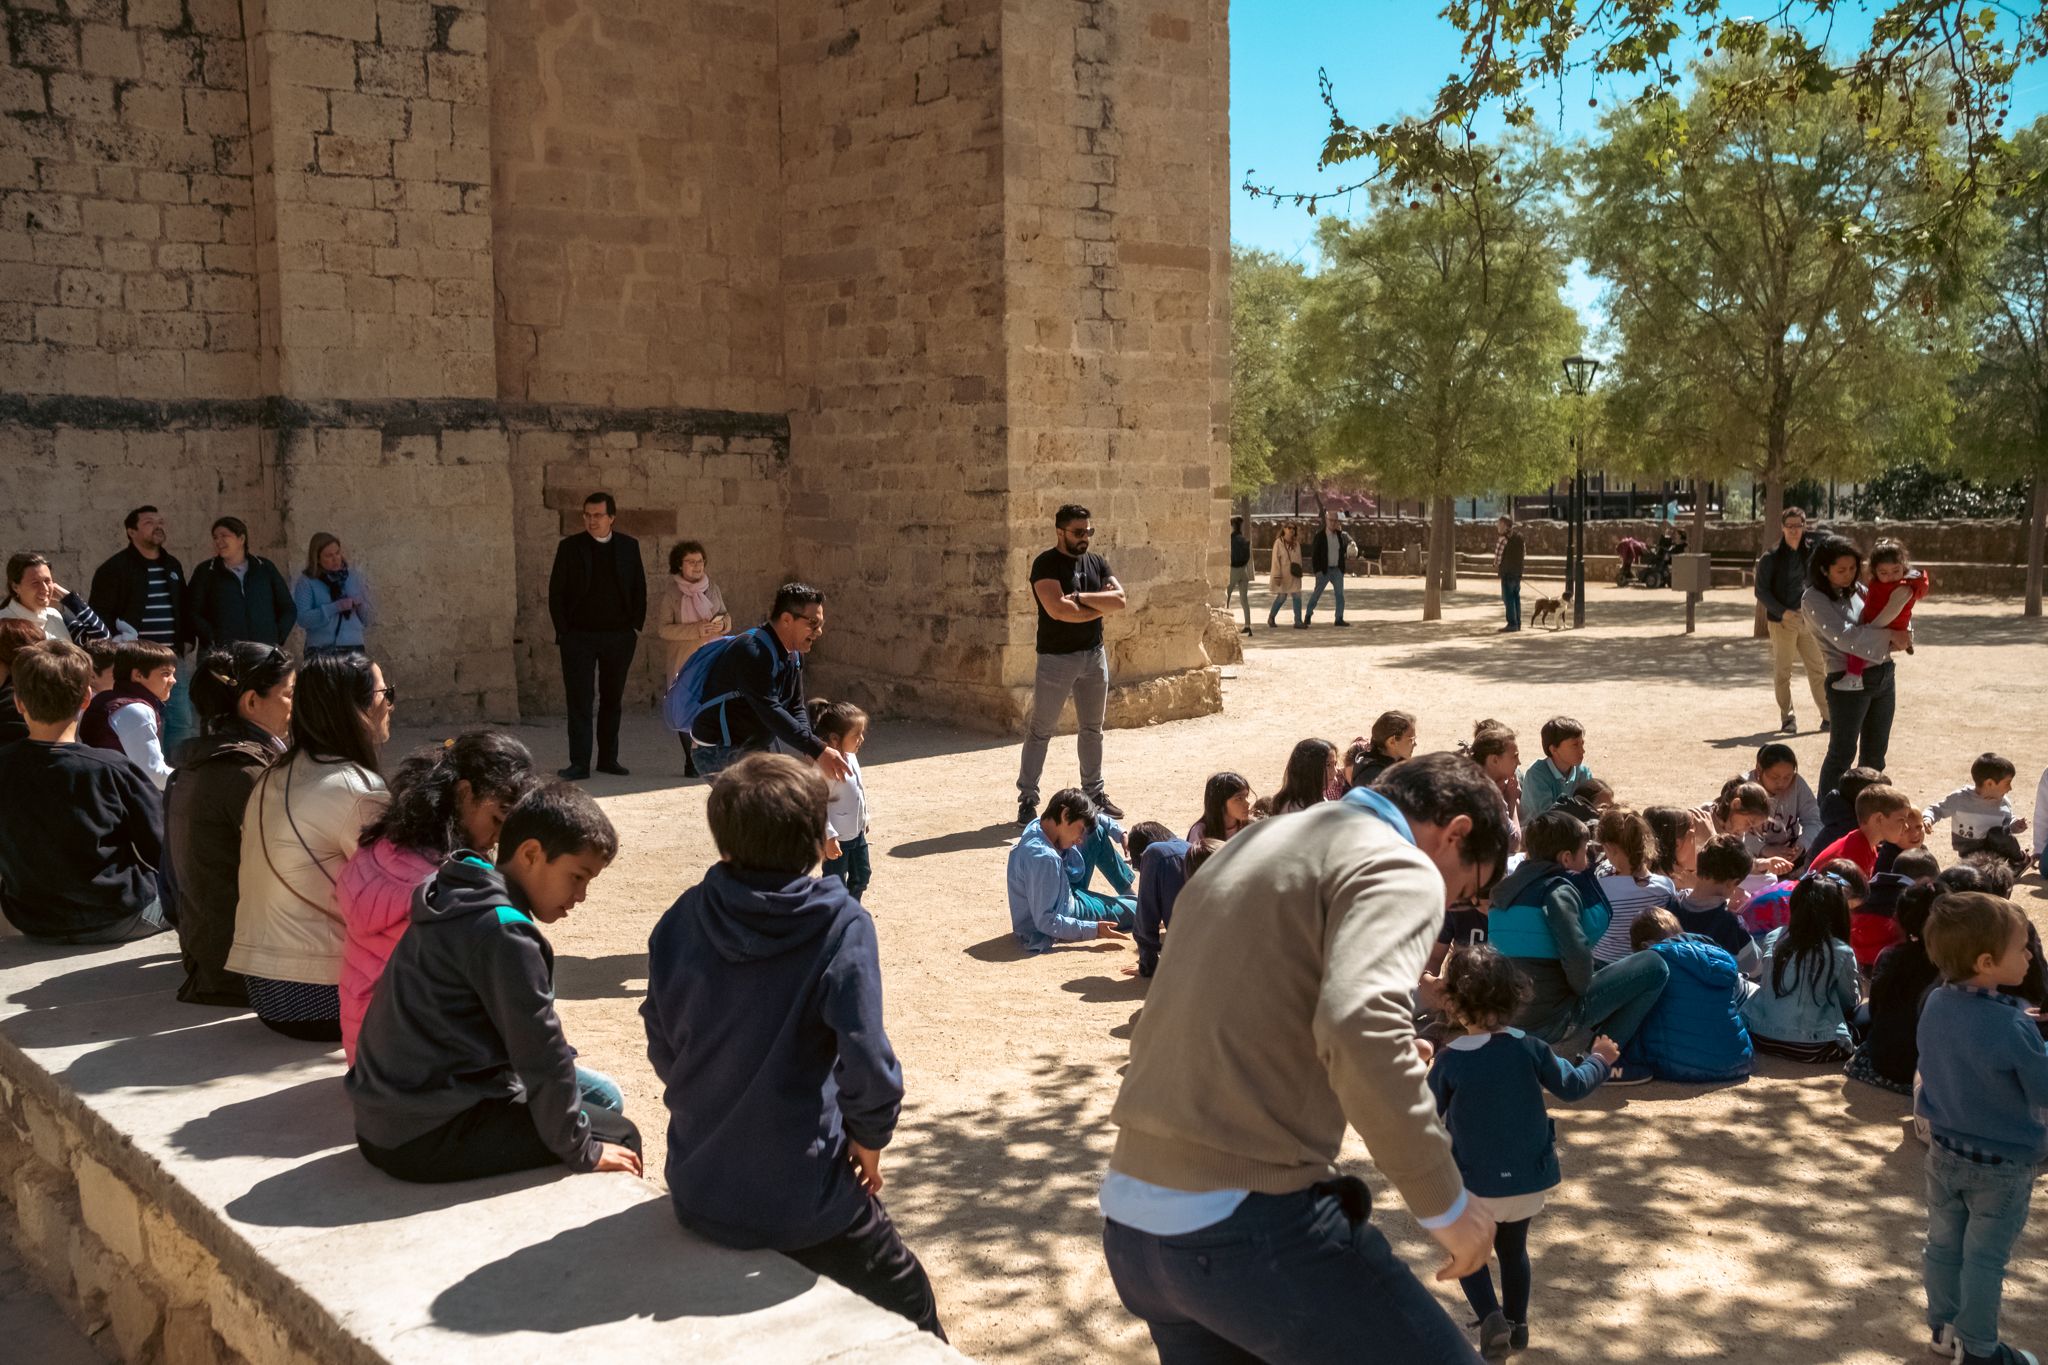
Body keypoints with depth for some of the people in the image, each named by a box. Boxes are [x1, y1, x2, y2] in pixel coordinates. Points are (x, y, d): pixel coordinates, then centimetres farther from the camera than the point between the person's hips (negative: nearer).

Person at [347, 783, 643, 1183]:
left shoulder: (462, 902, 9)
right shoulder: (502, 930, -20)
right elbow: (539, 1049, -18)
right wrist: (582, 1150, -10)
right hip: (428, 1138, -10)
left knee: (602, 1097, 16)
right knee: (619, 1135, -6)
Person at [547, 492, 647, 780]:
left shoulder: (628, 546, 6)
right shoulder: (570, 546, 1)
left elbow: (639, 589, 10)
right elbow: (555, 592, 1)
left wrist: (636, 626, 2)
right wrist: (563, 632, -5)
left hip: (619, 637, 2)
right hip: (579, 637, -2)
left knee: (613, 699, 8)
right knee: (580, 699, -4)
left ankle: (608, 758, 17)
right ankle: (579, 763, -1)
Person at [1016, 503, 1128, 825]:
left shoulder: (1096, 563, 8)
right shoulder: (1046, 564, -11)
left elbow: (1120, 600, -5)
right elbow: (1058, 610, -25)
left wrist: (1080, 598, -17)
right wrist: (1100, 605, -12)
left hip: (1094, 654, 6)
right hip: (1056, 657, -6)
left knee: (1092, 729, 14)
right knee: (1040, 731, 0)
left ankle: (1094, 793, 26)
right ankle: (1027, 799, 5)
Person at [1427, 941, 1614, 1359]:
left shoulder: (1449, 1061, -18)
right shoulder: (1528, 1048, -11)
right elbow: (1571, 1087, 1)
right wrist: (1600, 1060, 20)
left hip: (1476, 1183, -3)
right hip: (1531, 1179, 3)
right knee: (1513, 1248, 25)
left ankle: (1491, 1319, -2)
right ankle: (1516, 1324, 36)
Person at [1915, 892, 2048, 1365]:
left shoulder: (1935, 1005, -9)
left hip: (1944, 1152, 6)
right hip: (2001, 1165, -6)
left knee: (1944, 1245, 20)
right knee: (1984, 1257, 10)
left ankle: (1943, 1325, 37)